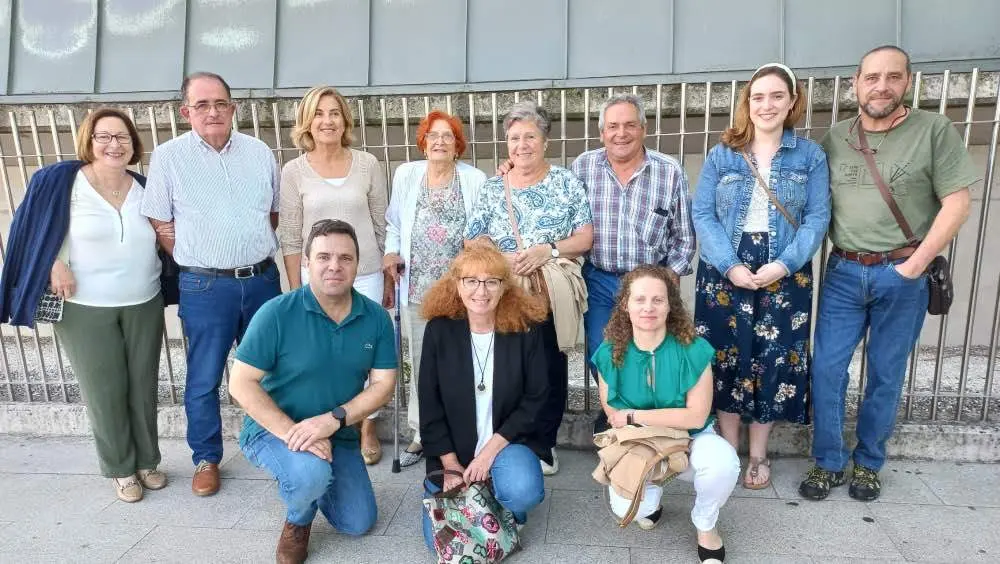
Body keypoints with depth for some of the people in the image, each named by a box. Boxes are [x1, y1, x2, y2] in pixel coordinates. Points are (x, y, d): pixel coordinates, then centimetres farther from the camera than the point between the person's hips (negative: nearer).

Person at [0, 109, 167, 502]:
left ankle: (147, 460, 28)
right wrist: (55, 264, -14)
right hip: (84, 308, -3)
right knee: (105, 392, 5)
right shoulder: (61, 181, -8)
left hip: (144, 305, 3)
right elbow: (37, 230, -1)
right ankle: (120, 469, 23)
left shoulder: (145, 188, 5)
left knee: (143, 386, 11)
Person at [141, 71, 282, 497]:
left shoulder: (259, 152, 5)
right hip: (205, 286, -2)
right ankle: (206, 458, 25)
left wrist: (253, 251, 7)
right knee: (203, 380, 7)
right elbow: (160, 224, 0)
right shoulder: (167, 157, -3)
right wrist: (199, 261, -2)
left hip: (262, 279, 3)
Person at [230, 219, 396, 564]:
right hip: (273, 429, -4)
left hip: (339, 435, 4)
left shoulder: (377, 318, -10)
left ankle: (311, 481, 38)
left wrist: (332, 420, -25)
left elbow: (383, 386, -10)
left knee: (359, 525, 9)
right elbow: (242, 384, -18)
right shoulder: (276, 313, -20)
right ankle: (297, 522, 2)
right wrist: (291, 432, -27)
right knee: (311, 472, -36)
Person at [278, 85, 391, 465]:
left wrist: (388, 280, 6)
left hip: (366, 276, 1)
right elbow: (290, 237, 1)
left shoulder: (368, 165, -1)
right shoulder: (294, 171, -3)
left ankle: (367, 429, 29)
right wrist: (296, 291, 0)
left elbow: (382, 227, 5)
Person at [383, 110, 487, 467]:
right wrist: (391, 252, 1)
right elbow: (394, 223, 16)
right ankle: (422, 432, 21)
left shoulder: (475, 179, 1)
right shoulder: (406, 174, 8)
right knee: (421, 358, 8)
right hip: (418, 285, 2)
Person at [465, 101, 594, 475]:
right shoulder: (492, 188, 7)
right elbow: (472, 243, 4)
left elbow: (586, 238, -1)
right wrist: (503, 259, -14)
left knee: (551, 370, 7)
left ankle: (545, 444, 25)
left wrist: (547, 250, -16)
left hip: (553, 298, 0)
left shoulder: (566, 183, 3)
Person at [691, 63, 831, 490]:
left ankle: (758, 454, 23)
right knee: (726, 356, 5)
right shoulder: (722, 155, 2)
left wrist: (783, 265, -17)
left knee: (774, 359, 5)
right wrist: (730, 266, -16)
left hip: (784, 275, 0)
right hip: (724, 272, 0)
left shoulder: (811, 157, 4)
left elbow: (817, 219, -2)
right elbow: (702, 214, -4)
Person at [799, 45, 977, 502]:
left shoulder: (934, 130, -4)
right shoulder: (835, 137, 5)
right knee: (826, 369, 1)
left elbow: (956, 203, -6)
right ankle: (828, 462, 17)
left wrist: (914, 265, -11)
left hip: (902, 276, -2)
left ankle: (869, 463, 26)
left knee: (886, 375, 9)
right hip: (843, 272, 2)